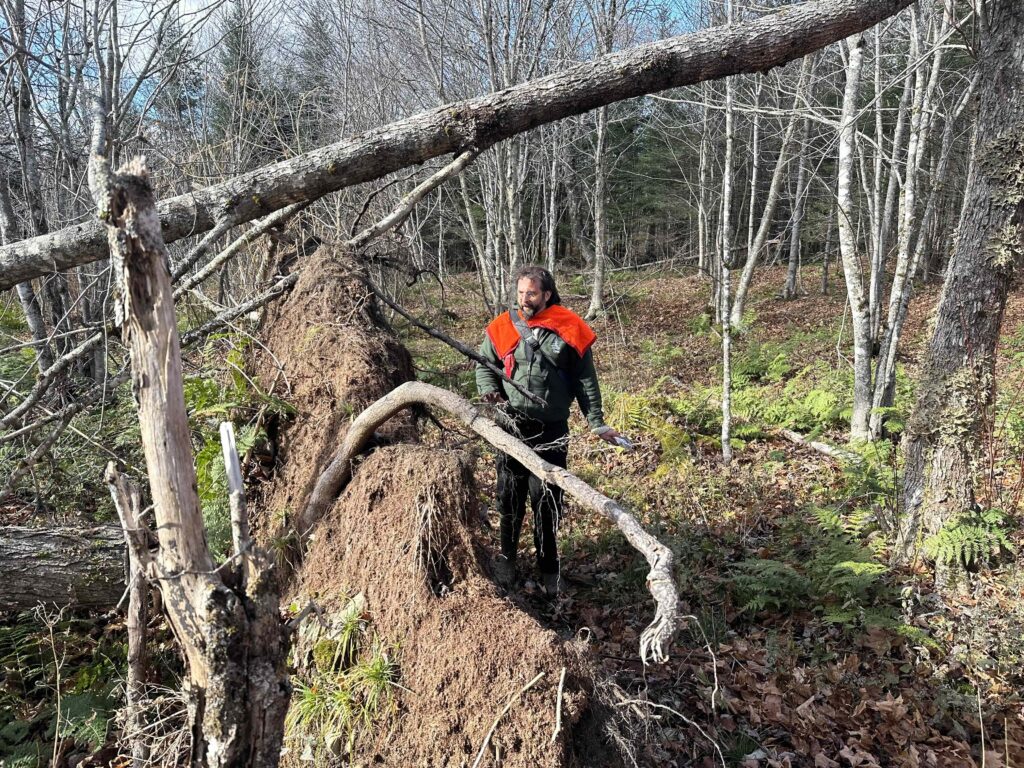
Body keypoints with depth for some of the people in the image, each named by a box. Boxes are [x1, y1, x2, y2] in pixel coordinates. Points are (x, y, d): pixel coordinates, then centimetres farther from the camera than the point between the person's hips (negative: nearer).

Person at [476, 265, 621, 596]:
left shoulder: (569, 330, -3)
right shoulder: (503, 327, 0)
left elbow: (585, 380, 2)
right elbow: (484, 364, 11)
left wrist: (596, 422, 0)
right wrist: (489, 389, -8)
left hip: (552, 429, -1)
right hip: (512, 425, 1)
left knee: (546, 499, 5)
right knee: (510, 495, 11)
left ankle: (548, 565, 21)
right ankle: (506, 558, 28)